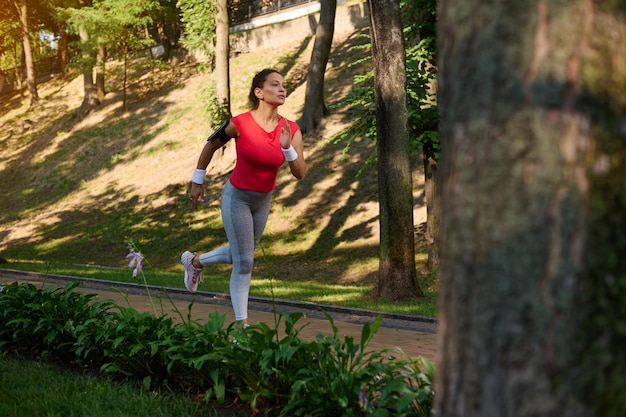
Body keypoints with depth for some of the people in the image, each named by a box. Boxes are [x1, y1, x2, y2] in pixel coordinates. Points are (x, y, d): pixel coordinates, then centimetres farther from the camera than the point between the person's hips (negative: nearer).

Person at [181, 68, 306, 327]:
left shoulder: (291, 130, -12)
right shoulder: (240, 124, -21)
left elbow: (300, 174, -13)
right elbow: (210, 145, -4)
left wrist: (287, 148, -31)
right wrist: (197, 181, 4)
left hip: (263, 199, 5)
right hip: (237, 197, -5)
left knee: (240, 254, 22)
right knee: (244, 262, -2)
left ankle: (195, 261, 49)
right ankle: (242, 325, 10)